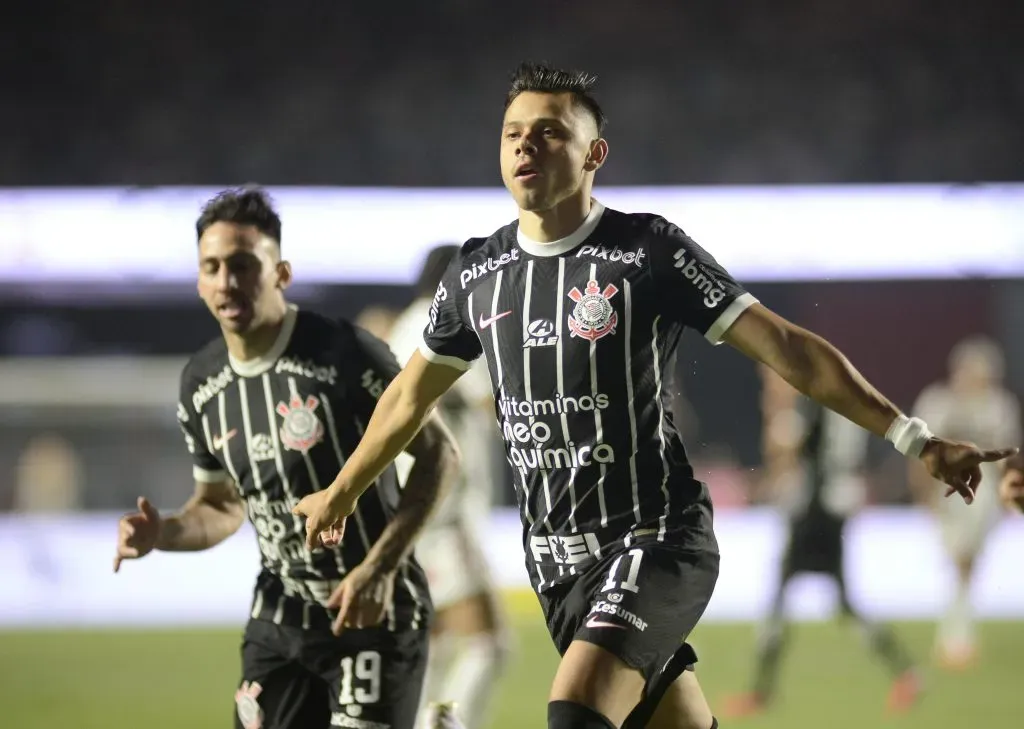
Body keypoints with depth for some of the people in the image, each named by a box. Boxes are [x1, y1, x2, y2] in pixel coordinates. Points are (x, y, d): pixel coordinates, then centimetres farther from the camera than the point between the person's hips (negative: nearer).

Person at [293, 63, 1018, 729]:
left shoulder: (649, 249, -9)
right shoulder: (476, 274, 5)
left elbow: (786, 347, -9)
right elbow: (413, 393, 22)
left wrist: (915, 439, -13)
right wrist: (341, 492, 32)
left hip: (659, 540, -5)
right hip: (557, 558, 5)